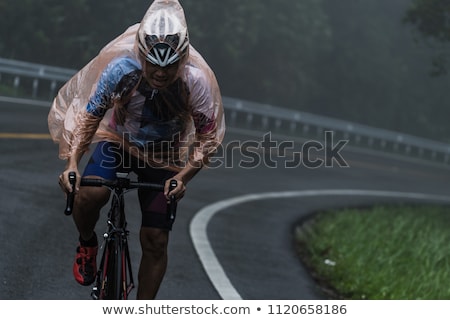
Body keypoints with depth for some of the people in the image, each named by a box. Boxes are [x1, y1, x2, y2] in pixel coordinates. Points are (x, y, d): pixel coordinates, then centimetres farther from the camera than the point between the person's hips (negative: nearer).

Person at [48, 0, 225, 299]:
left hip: (163, 159, 1)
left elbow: (208, 138, -17)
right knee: (89, 194, -31)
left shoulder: (197, 82, -28)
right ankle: (87, 244, 3)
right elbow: (89, 117, -18)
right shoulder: (121, 69, -29)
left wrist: (183, 177, -32)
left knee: (156, 240, -6)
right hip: (117, 142, -1)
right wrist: (72, 163, -32)